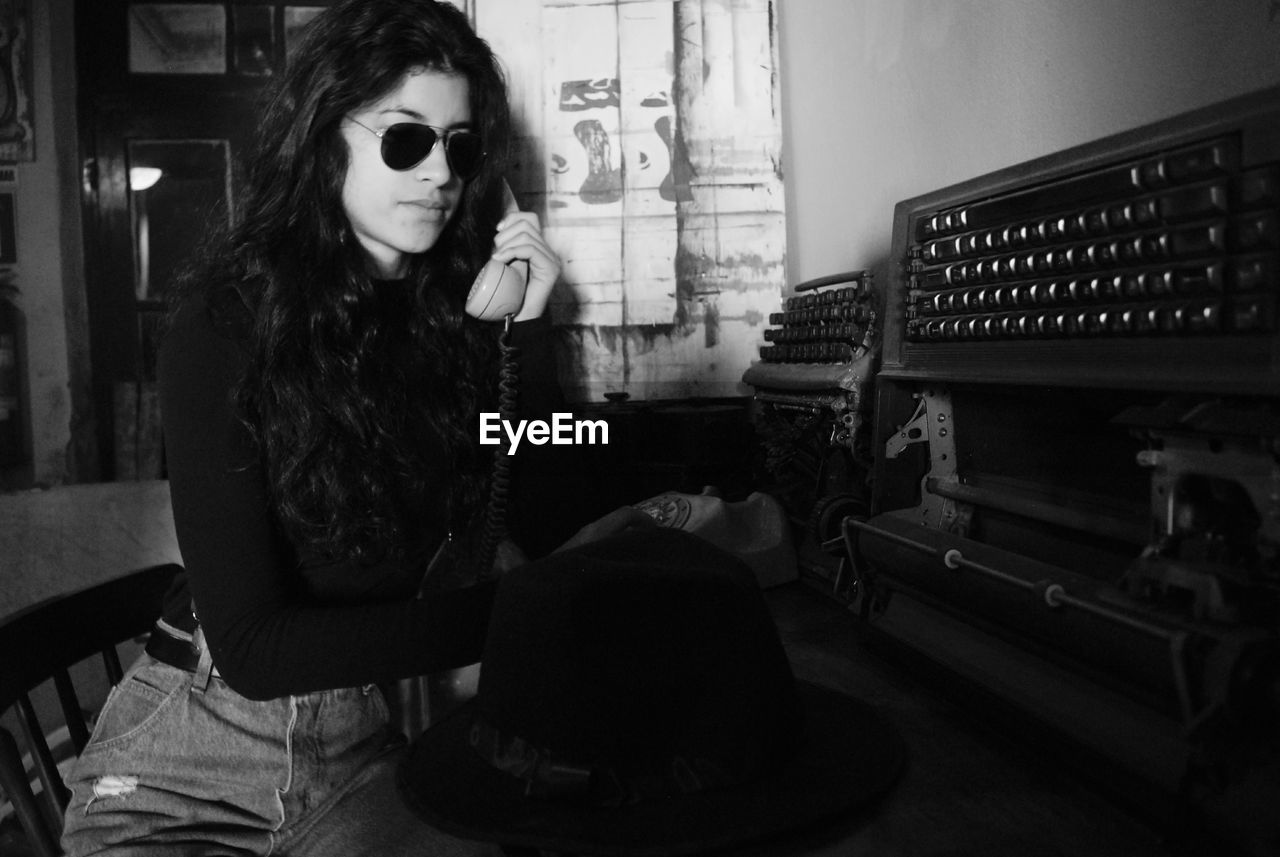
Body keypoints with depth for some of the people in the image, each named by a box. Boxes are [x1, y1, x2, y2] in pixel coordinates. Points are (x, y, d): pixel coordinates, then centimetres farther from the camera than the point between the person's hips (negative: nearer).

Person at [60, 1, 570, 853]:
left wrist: (530, 327, -12)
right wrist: (501, 612, -19)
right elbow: (249, 644, -19)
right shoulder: (228, 319, -14)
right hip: (188, 758, -2)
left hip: (366, 749, 2)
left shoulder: (452, 308, -3)